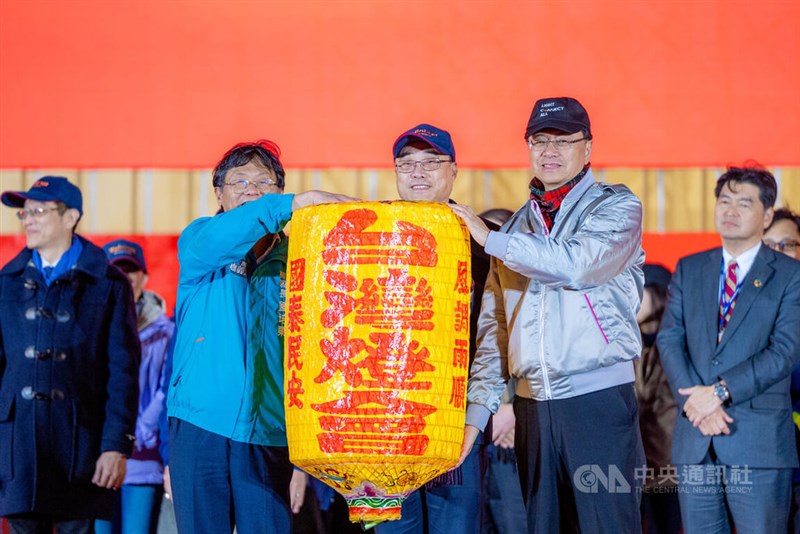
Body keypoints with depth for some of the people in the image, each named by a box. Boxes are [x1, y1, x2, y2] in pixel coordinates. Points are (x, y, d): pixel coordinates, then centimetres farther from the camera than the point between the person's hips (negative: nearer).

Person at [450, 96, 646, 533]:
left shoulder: (616, 206, 1)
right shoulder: (517, 226, 16)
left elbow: (576, 264, -19)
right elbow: (493, 328, 14)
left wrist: (489, 238, -13)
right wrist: (476, 410, 6)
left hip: (598, 399, -5)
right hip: (532, 404, 5)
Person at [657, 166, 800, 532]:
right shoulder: (689, 269, 14)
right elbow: (669, 339, 4)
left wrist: (720, 391, -17)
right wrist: (694, 400, -12)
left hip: (760, 442, -3)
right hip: (695, 440, 4)